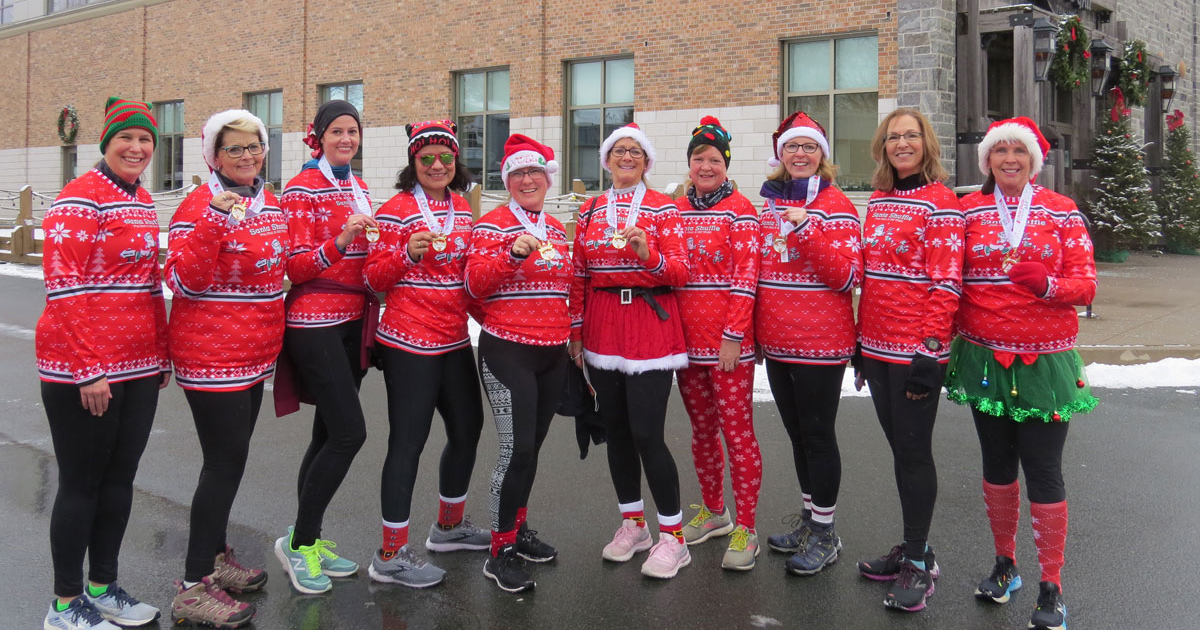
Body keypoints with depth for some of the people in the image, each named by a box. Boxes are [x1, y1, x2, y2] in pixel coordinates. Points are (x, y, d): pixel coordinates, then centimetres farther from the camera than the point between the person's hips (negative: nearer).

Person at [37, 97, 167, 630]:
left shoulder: (144, 202, 13)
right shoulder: (79, 199, -11)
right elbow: (64, 288, -17)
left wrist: (161, 355, 17)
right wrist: (87, 370, -19)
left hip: (139, 368, 7)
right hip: (83, 372, -7)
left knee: (120, 478, 14)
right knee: (82, 483, 2)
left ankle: (103, 587, 28)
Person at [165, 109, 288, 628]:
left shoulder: (270, 203, 11)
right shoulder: (201, 205, -13)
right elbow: (184, 280, -23)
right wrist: (214, 219, -32)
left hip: (256, 354, 8)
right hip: (212, 357, -8)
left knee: (231, 457, 17)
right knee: (226, 462, -6)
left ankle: (215, 555, 33)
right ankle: (193, 588, 5)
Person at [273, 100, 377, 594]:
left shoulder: (358, 189, 16)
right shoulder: (303, 189, -8)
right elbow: (295, 266, -13)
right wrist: (340, 241, -27)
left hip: (352, 321, 8)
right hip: (314, 322, -8)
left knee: (329, 432, 10)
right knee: (349, 432, -12)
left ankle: (307, 539, 21)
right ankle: (298, 543, 2)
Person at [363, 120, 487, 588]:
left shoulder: (462, 207, 11)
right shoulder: (397, 209, -9)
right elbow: (374, 278, -9)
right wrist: (409, 254, -25)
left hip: (454, 338, 8)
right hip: (409, 341, -8)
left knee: (467, 427, 16)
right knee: (408, 440, -4)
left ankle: (449, 526, 37)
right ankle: (391, 556, 6)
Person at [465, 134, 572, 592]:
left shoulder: (557, 229, 14)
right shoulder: (491, 225, -5)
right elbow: (475, 285, -13)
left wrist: (572, 333, 18)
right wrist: (513, 254, -27)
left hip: (553, 352, 6)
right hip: (507, 352, -6)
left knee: (532, 446, 14)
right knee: (517, 448, -10)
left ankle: (518, 529, 30)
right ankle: (500, 552, 1)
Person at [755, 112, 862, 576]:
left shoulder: (836, 206, -7)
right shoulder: (770, 203, 11)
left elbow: (848, 276, -16)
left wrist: (807, 231, -25)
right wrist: (759, 329, 15)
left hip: (820, 343, -6)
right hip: (776, 343, 7)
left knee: (817, 435, 1)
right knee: (797, 433, 16)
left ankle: (824, 534, 14)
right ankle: (808, 523, 30)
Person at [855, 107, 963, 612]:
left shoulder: (940, 202, -8)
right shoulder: (878, 201, 13)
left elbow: (946, 283, -14)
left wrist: (931, 347, -18)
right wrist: (861, 339, 16)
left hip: (916, 350, -7)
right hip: (877, 347, 7)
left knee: (914, 450, -1)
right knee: (899, 448, 14)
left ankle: (919, 562, 10)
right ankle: (911, 548, 26)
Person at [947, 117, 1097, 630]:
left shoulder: (1062, 212, 1)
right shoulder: (968, 211, 5)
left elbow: (1085, 285, -3)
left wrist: (1046, 283, -23)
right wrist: (944, 344, 3)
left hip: (1045, 360, -2)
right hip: (984, 357, 2)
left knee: (1043, 471, -1)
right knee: (997, 464, 13)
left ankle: (1051, 587, 12)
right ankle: (1005, 564, 31)